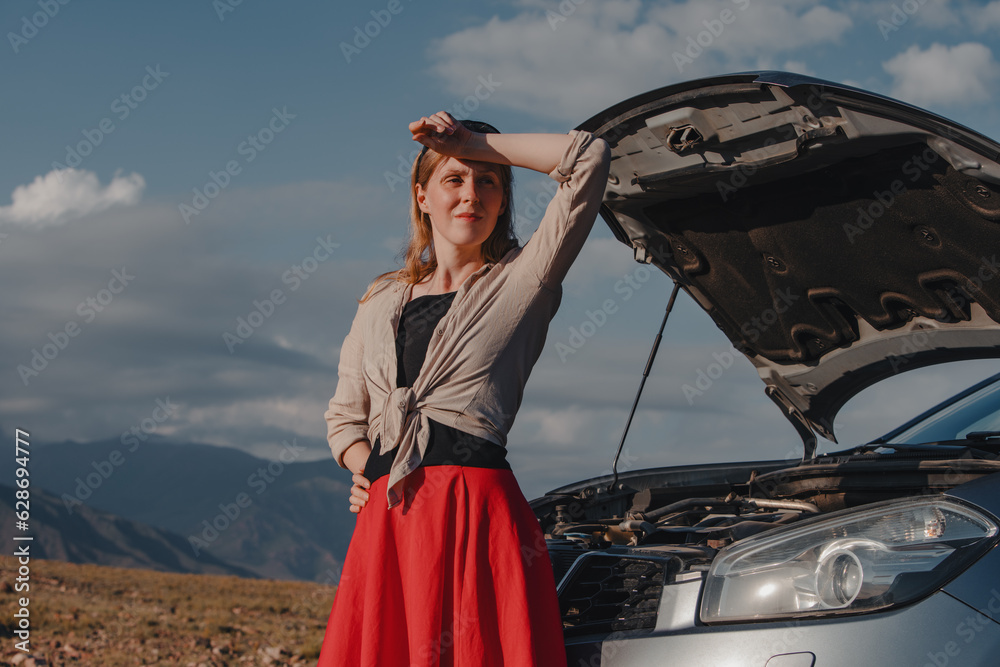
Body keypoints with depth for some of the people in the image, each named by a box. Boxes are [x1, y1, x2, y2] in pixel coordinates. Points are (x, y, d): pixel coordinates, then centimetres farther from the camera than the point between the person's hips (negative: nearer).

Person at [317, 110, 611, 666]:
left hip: (477, 513, -4)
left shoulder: (520, 284, 7)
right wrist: (368, 470, 6)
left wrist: (473, 142, 2)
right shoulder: (383, 302, 21)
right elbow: (344, 415, 27)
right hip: (385, 518, 4)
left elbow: (590, 158, -2)